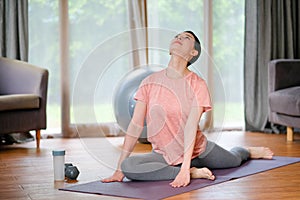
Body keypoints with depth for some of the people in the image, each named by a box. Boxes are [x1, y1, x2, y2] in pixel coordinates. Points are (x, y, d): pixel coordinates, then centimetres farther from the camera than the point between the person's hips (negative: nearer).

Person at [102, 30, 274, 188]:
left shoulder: (197, 85, -17)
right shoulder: (150, 82, -10)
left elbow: (191, 128, -26)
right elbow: (136, 125, -11)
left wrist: (184, 169, -37)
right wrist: (119, 169, -14)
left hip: (198, 150, -1)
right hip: (164, 154, 1)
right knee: (128, 166, -29)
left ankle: (248, 151, 62)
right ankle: (194, 172, -21)